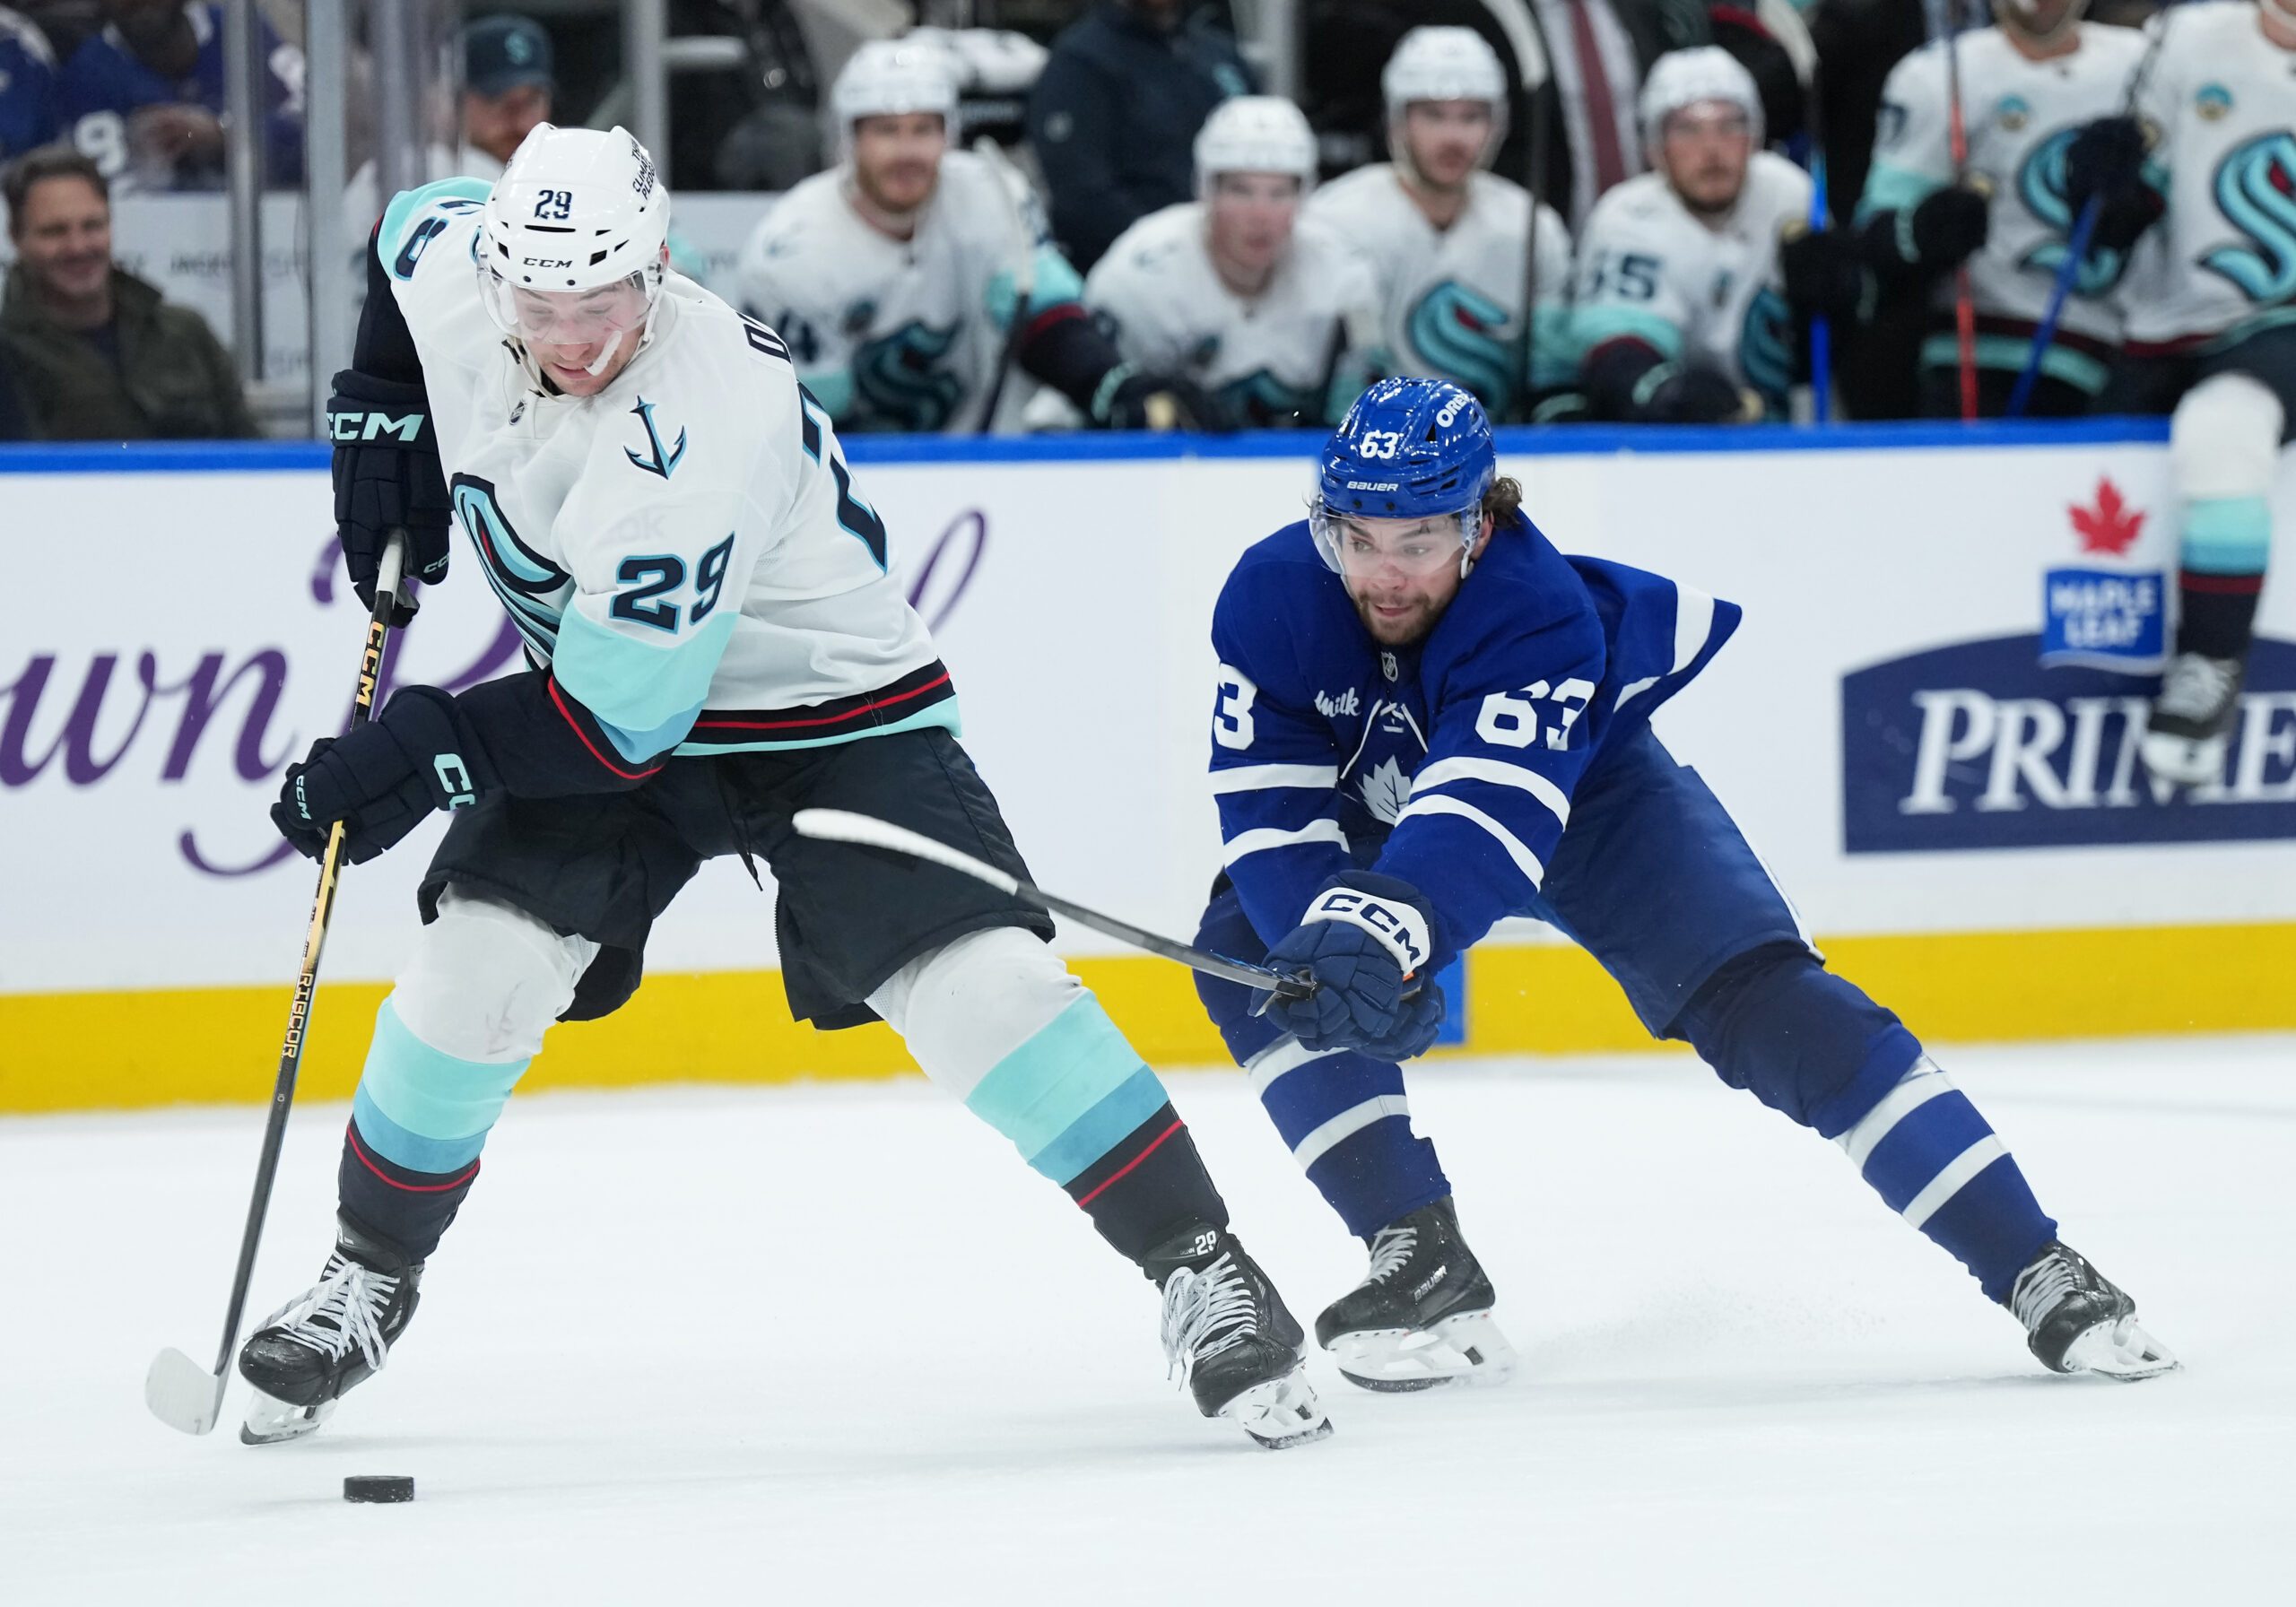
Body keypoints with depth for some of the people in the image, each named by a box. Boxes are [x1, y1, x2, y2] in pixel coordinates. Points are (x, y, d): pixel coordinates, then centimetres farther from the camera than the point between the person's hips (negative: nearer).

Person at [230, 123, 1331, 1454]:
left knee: (979, 982, -20)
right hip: (599, 685, 6)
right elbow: (411, 227, 13)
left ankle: (1203, 1271, -10)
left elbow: (621, 720, -32)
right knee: (479, 967, -10)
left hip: (833, 714, -6)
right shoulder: (454, 263, -16)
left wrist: (423, 750, -29)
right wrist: (382, 420, 3)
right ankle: (370, 1281, 10)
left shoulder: (699, 435, -36)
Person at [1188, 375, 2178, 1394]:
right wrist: (1333, 932, -47)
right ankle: (1425, 1265, -17)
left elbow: (1486, 821, -52)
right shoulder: (1272, 599, -28)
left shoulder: (1541, 611, -39)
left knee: (1762, 998, -18)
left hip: (1586, 782, -3)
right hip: (1379, 805, 3)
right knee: (1250, 951, -22)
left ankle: (2034, 1270, -14)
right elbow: (1271, 813, -28)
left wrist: (1385, 931, -70)